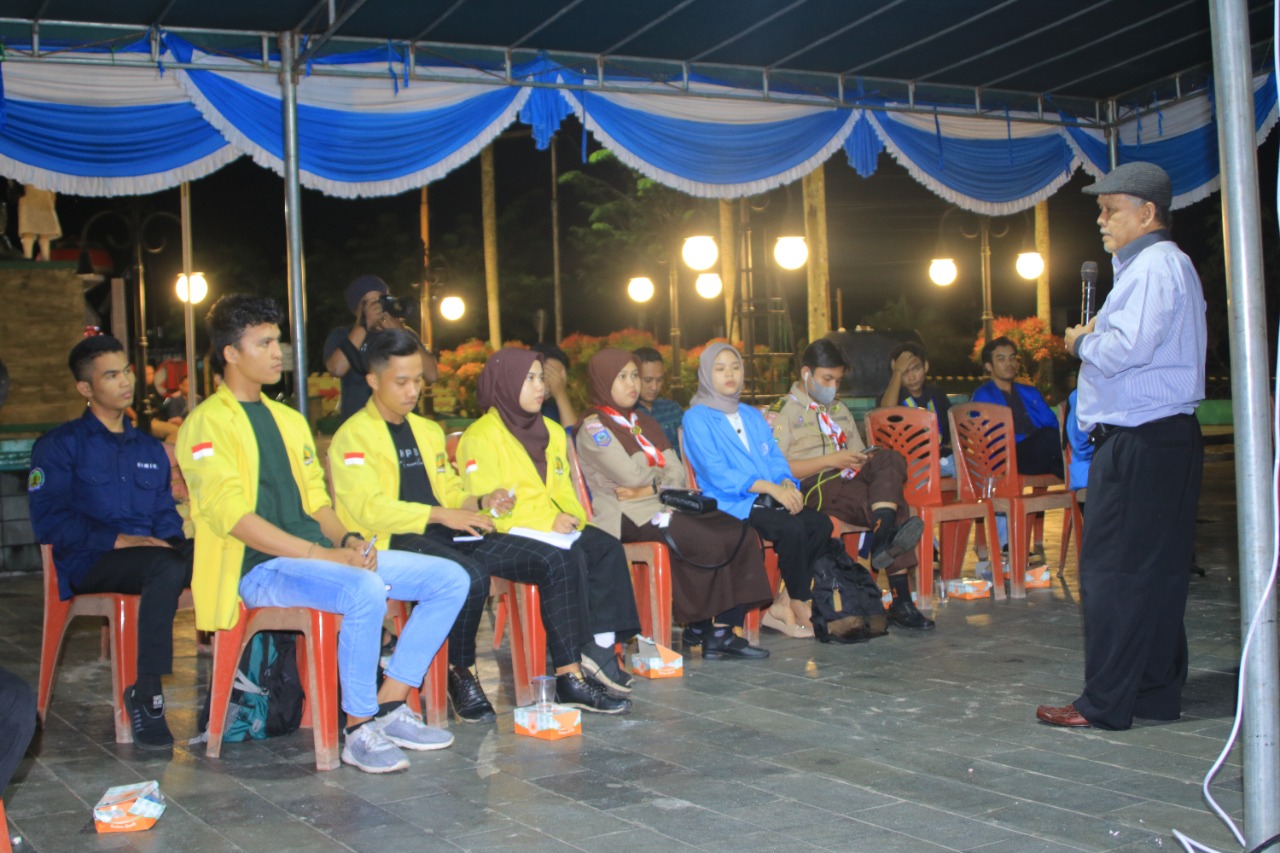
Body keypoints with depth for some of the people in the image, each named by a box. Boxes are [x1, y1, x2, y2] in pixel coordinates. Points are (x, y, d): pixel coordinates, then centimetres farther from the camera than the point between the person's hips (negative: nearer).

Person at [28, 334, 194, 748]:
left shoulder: (150, 449, 24)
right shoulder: (60, 446, 5)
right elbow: (48, 521, -6)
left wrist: (171, 540, -3)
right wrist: (117, 540, -17)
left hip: (150, 552, 5)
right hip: (89, 563, -5)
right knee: (166, 567, -37)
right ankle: (145, 696, -32)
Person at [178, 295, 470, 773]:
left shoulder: (289, 420, 22)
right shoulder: (208, 424, -5)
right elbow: (231, 516, -16)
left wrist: (347, 540, -2)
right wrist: (320, 554, -21)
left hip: (319, 556, 8)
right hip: (259, 568, -8)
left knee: (450, 579, -4)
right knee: (365, 590, -37)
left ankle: (389, 709, -3)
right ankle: (359, 730, -20)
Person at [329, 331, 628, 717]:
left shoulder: (429, 431, 23)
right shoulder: (353, 436, -3)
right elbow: (369, 508, -15)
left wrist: (481, 502, 2)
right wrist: (441, 515, -22)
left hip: (446, 535, 8)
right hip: (393, 541, -7)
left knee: (557, 562, -9)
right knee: (470, 575, -38)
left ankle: (570, 679, -9)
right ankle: (460, 674, -12)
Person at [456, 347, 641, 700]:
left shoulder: (551, 431, 20)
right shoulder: (481, 436, -5)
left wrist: (571, 516, -2)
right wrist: (548, 522, -18)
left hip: (556, 527, 7)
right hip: (509, 532, -7)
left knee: (608, 548, -19)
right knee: (570, 558, -31)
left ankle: (602, 647, -22)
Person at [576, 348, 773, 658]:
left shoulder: (644, 422, 22)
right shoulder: (593, 427, -2)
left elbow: (678, 473, 10)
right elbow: (631, 475, -15)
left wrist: (649, 488, -10)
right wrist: (660, 474, 6)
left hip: (662, 506, 8)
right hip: (626, 517, -8)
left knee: (740, 535, -16)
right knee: (707, 541, -28)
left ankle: (723, 629, -16)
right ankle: (699, 627, -8)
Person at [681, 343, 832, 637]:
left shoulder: (752, 416, 23)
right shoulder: (697, 418, 1)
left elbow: (775, 457, 15)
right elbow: (716, 473, -11)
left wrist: (787, 484, -9)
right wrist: (769, 487, -19)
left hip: (769, 499, 7)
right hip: (730, 503, -6)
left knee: (820, 523, -19)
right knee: (792, 528, -30)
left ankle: (783, 604, -10)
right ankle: (801, 607, -13)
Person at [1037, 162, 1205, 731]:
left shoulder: (1155, 265, -12)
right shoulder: (1160, 264, 22)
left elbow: (1127, 348, -23)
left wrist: (1081, 342, -5)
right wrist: (1093, 338, 7)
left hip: (1141, 443, -11)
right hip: (1165, 436, 11)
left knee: (1112, 573, -7)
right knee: (1155, 571, 13)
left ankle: (1105, 703, -3)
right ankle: (1157, 691, 20)